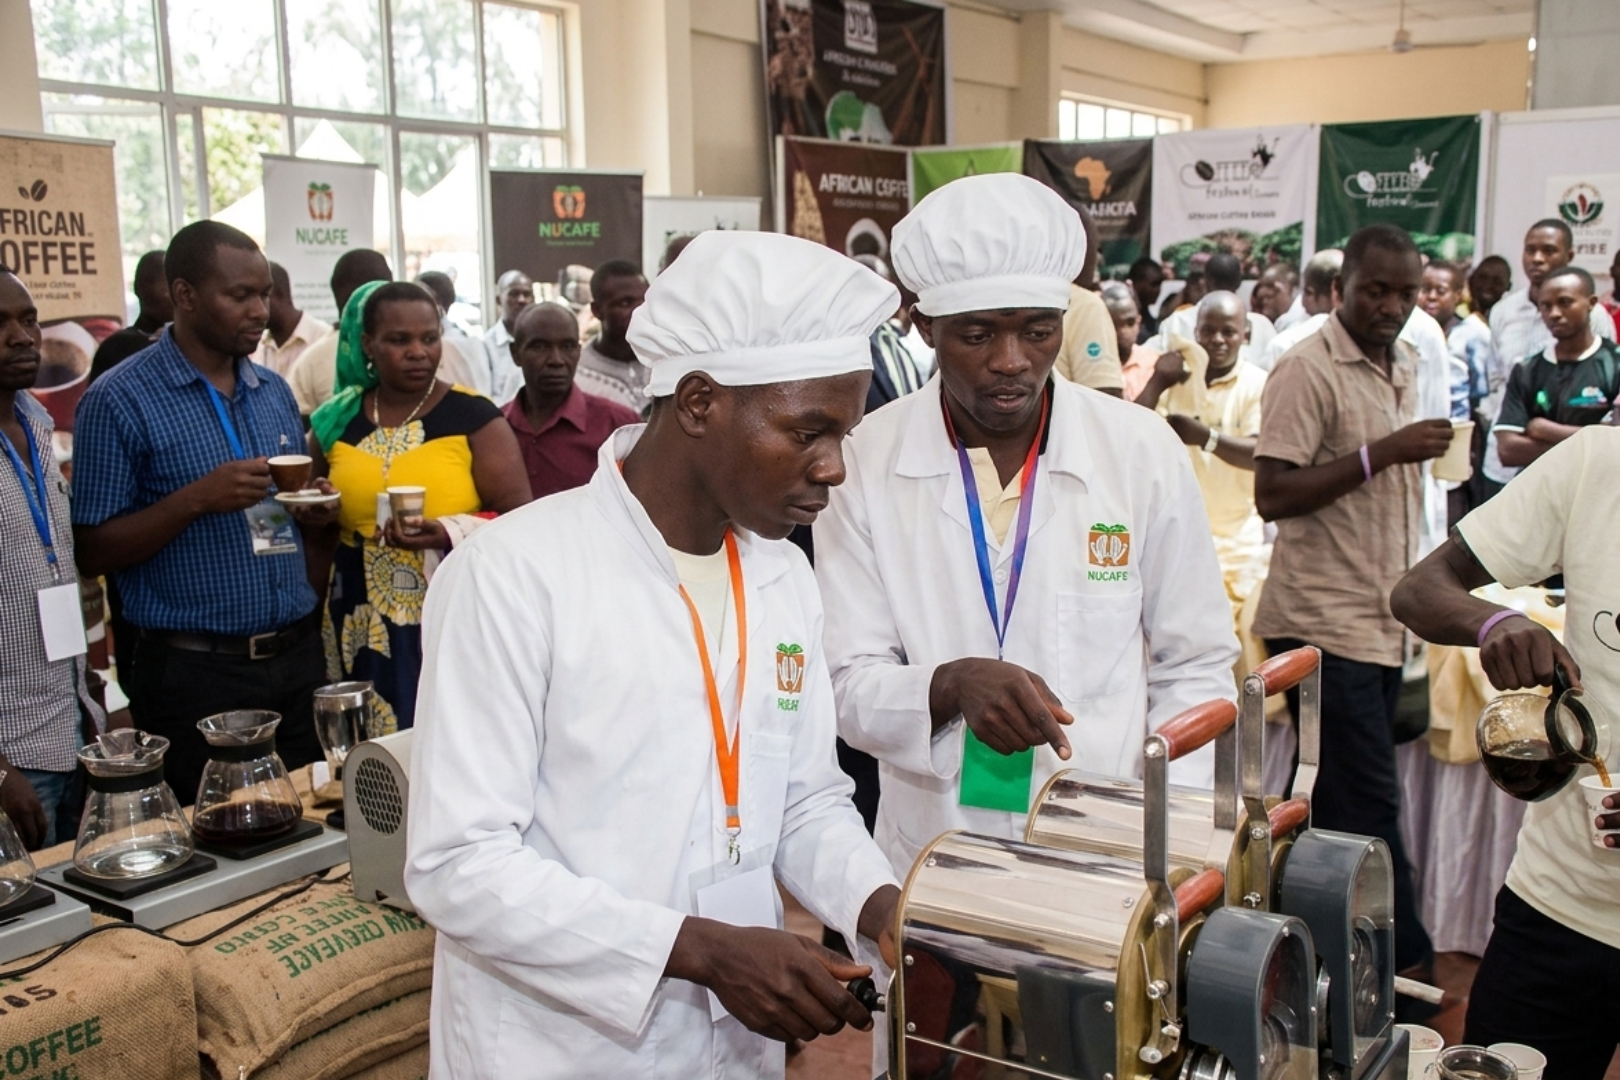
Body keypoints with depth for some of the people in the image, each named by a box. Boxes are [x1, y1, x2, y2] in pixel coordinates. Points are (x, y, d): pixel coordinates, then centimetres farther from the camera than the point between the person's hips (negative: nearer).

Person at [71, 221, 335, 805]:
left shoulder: (275, 391, 10)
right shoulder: (119, 399, -8)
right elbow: (93, 553, -9)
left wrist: (315, 513, -2)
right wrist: (197, 499, -22)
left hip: (297, 659, 5)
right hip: (195, 673, -5)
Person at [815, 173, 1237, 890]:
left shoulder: (1144, 453, -5)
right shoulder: (865, 460, -7)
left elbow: (1193, 670, 2)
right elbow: (848, 684, -7)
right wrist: (952, 685, -27)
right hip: (930, 859, 0)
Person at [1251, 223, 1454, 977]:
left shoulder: (1405, 364, 15)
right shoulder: (1307, 369, -12)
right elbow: (1272, 495, -19)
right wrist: (1384, 453, -22)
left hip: (1383, 623, 8)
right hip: (1323, 624, -8)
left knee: (1343, 801, 13)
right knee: (1367, 803, -5)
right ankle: (1404, 959, 6)